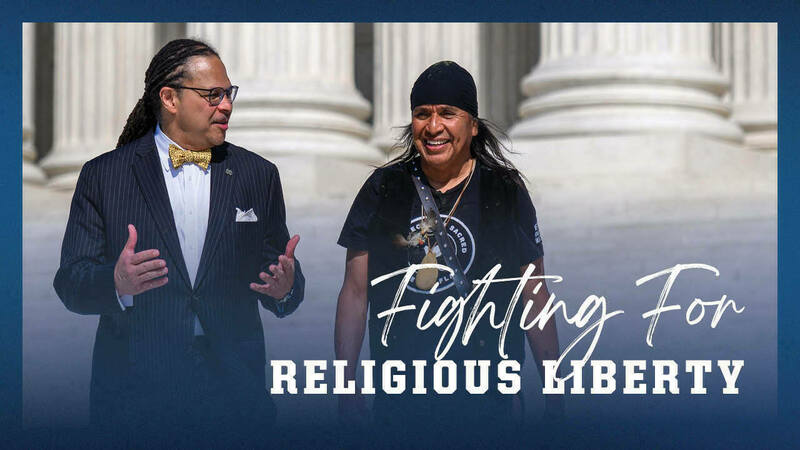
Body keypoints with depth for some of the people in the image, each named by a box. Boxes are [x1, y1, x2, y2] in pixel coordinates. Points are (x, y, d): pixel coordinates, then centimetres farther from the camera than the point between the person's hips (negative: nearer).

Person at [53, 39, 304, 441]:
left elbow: (278, 271, 10)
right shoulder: (103, 175, 2)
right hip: (135, 390, -2)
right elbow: (71, 284, -3)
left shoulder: (257, 175, 10)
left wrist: (285, 288, -14)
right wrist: (116, 283, -24)